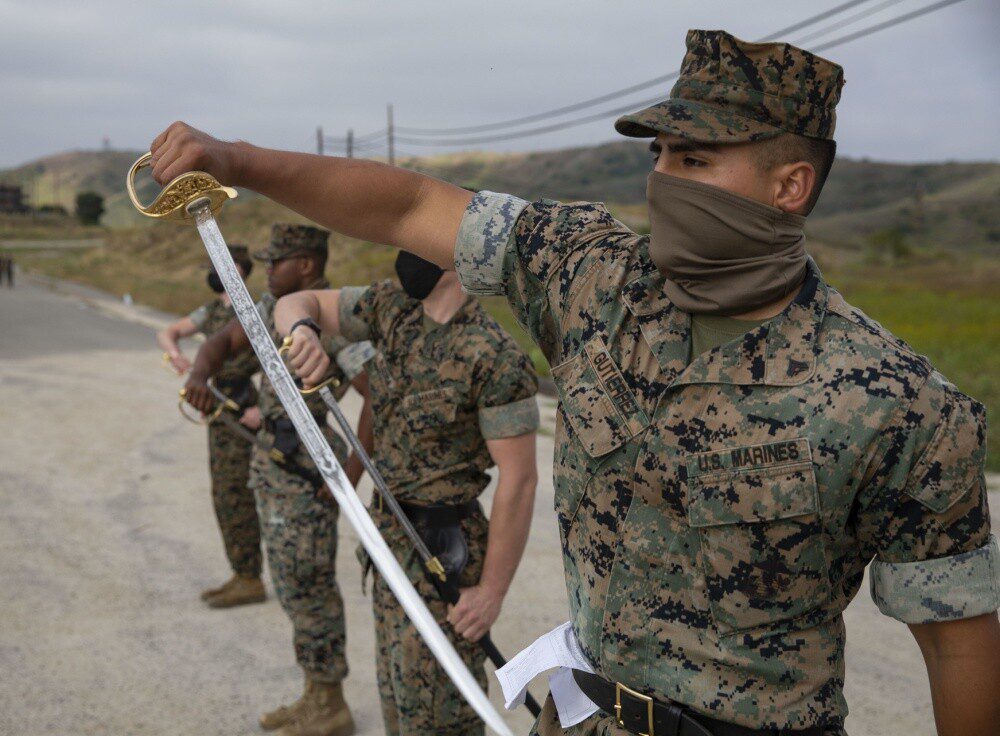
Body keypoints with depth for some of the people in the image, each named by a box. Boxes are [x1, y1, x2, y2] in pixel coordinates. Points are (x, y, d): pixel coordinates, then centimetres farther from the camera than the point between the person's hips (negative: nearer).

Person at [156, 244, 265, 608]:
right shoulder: (212, 310, 12)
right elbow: (166, 333, 15)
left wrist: (265, 407, -24)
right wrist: (174, 352, -9)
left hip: (243, 413, -9)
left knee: (235, 498, -6)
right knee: (225, 497, 11)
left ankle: (250, 582, 1)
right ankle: (242, 575, 19)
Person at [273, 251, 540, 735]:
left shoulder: (495, 357, -22)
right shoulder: (393, 308, 0)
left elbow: (519, 480, -20)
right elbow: (297, 303, 6)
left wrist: (492, 591, -17)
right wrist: (302, 330, -19)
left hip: (443, 552, -8)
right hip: (392, 536, 8)